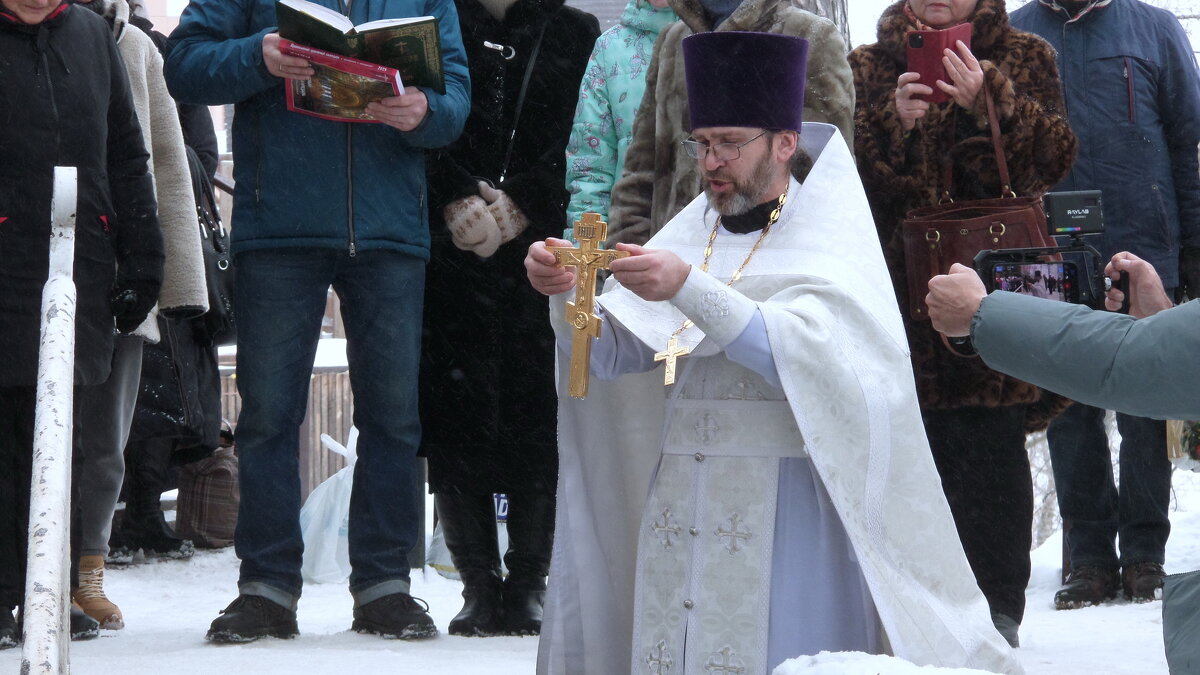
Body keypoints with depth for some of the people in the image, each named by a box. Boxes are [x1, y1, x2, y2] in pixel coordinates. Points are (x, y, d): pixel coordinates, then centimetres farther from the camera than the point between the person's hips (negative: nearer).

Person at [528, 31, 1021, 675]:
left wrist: (689, 289, -30)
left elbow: (806, 355, -21)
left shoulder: (829, 240, -2)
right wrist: (567, 294, -15)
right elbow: (614, 353, 5)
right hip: (681, 515, 4)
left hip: (785, 512, -4)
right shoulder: (693, 231, 12)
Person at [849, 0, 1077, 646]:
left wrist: (989, 103, -19)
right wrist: (893, 122, -15)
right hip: (900, 296, 2)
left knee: (991, 450, -5)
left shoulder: (1025, 58, 9)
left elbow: (1051, 157, -5)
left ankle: (995, 610, 1)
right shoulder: (868, 66, 13)